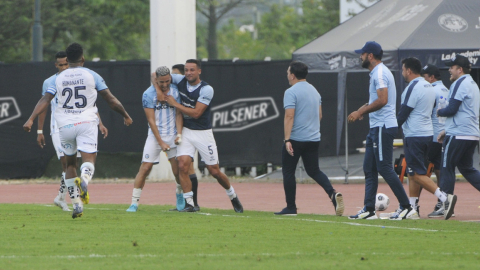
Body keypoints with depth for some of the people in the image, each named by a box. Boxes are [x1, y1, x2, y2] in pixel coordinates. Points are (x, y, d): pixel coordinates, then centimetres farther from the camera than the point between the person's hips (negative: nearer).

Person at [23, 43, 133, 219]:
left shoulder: (58, 79, 8)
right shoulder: (91, 75, 4)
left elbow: (45, 100, -4)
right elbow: (110, 100, 5)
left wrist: (31, 119, -9)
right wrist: (125, 116, 17)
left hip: (65, 125, 2)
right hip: (86, 124, -2)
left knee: (70, 163, 16)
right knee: (89, 159, -11)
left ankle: (76, 205, 13)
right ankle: (84, 179, -47)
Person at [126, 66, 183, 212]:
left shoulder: (175, 91, 0)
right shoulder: (148, 94, -9)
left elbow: (179, 114, 3)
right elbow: (151, 120, -9)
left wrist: (179, 133, -12)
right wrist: (160, 142, -13)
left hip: (172, 135, 2)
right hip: (155, 135, -2)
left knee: (177, 168, -2)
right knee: (145, 168, -9)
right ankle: (134, 203, -5)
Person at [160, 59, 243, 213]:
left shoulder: (206, 89, -15)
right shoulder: (181, 81, -1)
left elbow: (196, 113, -20)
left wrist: (174, 103, -17)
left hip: (203, 133, -3)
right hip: (186, 132, 3)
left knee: (214, 171, 2)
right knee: (182, 165, -16)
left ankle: (232, 196, 27)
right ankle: (189, 204, -9)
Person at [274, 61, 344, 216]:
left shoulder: (291, 92, -11)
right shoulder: (314, 91, 13)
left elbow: (289, 116, -20)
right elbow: (319, 115, 18)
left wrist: (287, 139, -24)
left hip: (296, 139, -7)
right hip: (314, 138, 7)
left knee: (288, 171, 5)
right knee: (314, 170, 12)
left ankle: (291, 208, 6)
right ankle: (333, 193, -12)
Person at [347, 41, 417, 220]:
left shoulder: (380, 73, -14)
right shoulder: (377, 72, 18)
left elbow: (382, 100, -24)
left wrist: (361, 112, -18)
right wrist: (363, 109, 16)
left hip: (383, 127, -11)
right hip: (376, 127, 11)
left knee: (384, 168, -10)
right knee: (369, 168, 10)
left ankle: (406, 207, -9)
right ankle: (369, 209, 10)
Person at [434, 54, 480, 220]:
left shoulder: (460, 84, -11)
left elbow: (452, 110, -19)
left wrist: (440, 112, 3)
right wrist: (446, 130, 23)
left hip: (458, 136, -9)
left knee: (447, 167, -3)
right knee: (467, 168, 13)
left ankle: (447, 204, -7)